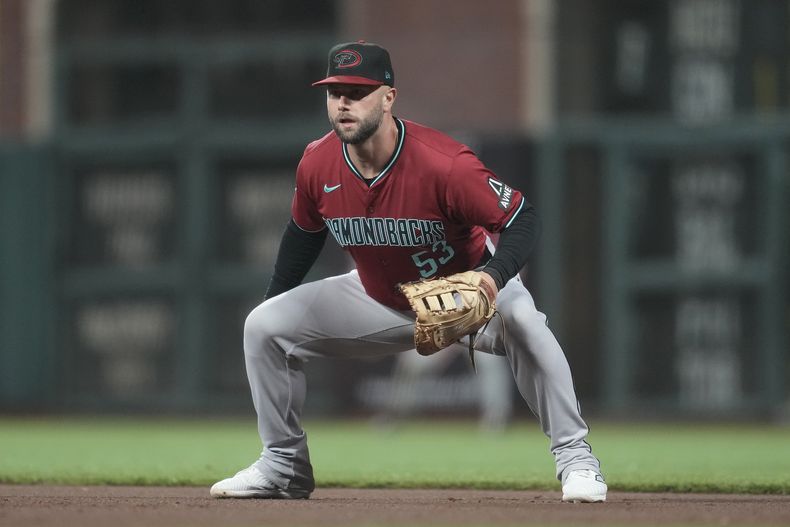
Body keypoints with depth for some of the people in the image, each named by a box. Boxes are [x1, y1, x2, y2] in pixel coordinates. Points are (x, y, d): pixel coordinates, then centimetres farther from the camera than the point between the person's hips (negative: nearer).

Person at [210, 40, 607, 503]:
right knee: (264, 325, -4)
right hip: (380, 302, 5)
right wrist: (274, 299, 10)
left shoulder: (444, 164, -34)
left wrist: (494, 277, -46)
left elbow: (523, 219, -29)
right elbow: (305, 233, 5)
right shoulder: (317, 165, -16)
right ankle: (284, 466, 13)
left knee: (522, 322, -38)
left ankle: (575, 456, -25)